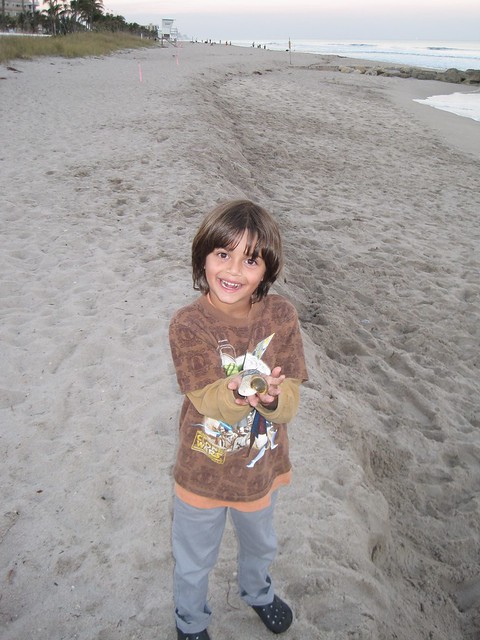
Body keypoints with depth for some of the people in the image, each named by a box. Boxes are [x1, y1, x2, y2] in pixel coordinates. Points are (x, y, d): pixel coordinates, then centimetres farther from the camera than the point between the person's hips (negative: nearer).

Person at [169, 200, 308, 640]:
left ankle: (257, 591, 66)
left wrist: (273, 396, -38)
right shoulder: (187, 325, -24)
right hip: (204, 473, -2)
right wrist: (236, 394, -47)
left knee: (260, 544, 32)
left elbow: (291, 399, -15)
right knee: (195, 562, 24)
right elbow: (207, 399, -26)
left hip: (263, 466, 3)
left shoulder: (281, 314, -16)